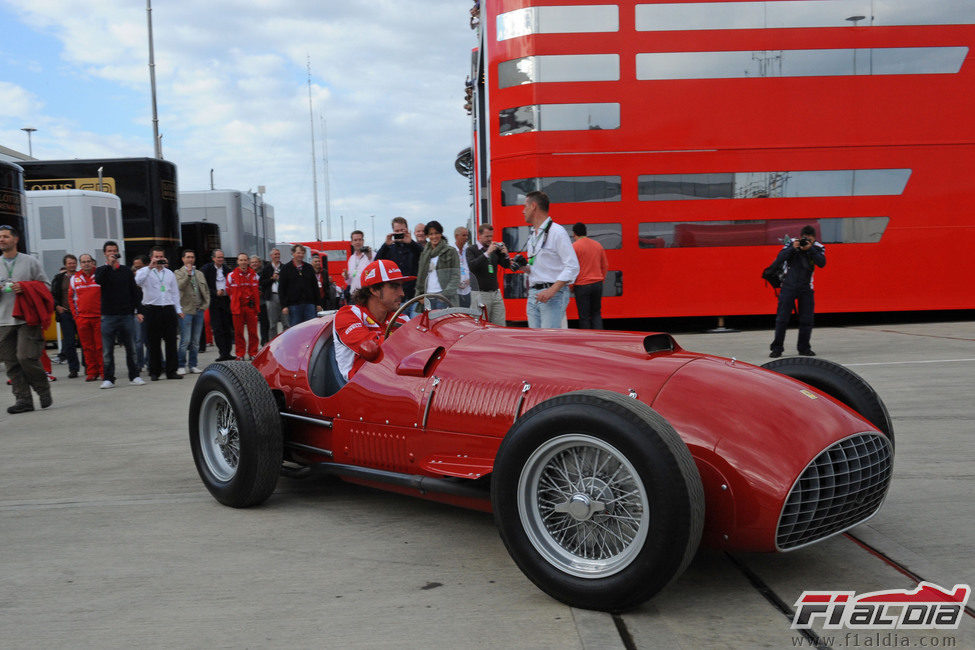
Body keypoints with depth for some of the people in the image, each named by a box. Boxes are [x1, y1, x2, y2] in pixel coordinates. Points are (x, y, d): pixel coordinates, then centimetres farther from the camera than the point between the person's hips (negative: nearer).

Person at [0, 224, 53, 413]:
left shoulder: (30, 262, 4)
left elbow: (46, 286, 4)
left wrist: (24, 288, -12)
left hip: (27, 318, -4)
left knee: (26, 356, -12)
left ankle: (44, 390, 8)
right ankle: (23, 399, 9)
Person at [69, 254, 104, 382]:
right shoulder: (75, 278, 10)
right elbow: (71, 297, 17)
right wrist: (75, 313, 8)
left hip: (99, 316, -3)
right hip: (82, 317, 3)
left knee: (101, 346, -3)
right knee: (87, 347, 5)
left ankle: (104, 371, 4)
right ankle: (91, 372, 11)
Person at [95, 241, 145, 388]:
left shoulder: (126, 270, 11)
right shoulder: (101, 270, 6)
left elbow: (134, 291, 11)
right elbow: (98, 281, -17)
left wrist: (138, 311, 5)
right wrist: (109, 264, -21)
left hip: (127, 315, 1)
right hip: (108, 316, -1)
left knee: (131, 348, 4)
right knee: (107, 350, 1)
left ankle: (134, 376, 12)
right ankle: (108, 379, 8)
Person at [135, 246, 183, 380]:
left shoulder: (169, 273, 18)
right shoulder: (145, 271, 5)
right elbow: (138, 281, -18)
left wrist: (178, 309, 12)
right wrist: (150, 267, -20)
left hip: (169, 309, 3)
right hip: (152, 310, -3)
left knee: (171, 342, 1)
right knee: (154, 343, 1)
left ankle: (171, 371, 6)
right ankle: (154, 372, 8)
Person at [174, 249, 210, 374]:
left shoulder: (199, 274, 18)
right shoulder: (178, 273, 2)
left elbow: (206, 290, 20)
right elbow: (179, 286, -16)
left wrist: (206, 304, 9)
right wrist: (188, 274, -20)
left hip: (199, 311, 5)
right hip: (186, 311, -5)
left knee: (196, 341, 7)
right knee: (185, 340, -8)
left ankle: (193, 365, 14)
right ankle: (181, 365, 1)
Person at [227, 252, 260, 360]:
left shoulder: (254, 275, 8)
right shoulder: (232, 275, 1)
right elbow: (229, 291, 12)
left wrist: (256, 304, 10)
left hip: (251, 306, 1)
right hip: (237, 307, -1)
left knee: (253, 331, 1)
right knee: (238, 332, 1)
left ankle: (253, 353, 12)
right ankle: (240, 354, 10)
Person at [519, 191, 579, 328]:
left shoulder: (557, 232, -7)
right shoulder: (533, 235, 19)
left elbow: (572, 267, -13)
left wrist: (552, 291, -22)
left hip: (553, 295, -8)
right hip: (533, 295, 8)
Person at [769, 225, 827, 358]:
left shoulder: (818, 247, 0)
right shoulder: (792, 243, -2)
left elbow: (822, 263, -16)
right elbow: (779, 259, -9)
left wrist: (810, 249, -24)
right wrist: (793, 248, -20)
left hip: (806, 288, 1)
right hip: (788, 286, -1)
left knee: (806, 320, 2)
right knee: (782, 318, -3)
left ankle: (804, 348, 15)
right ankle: (777, 348, 4)